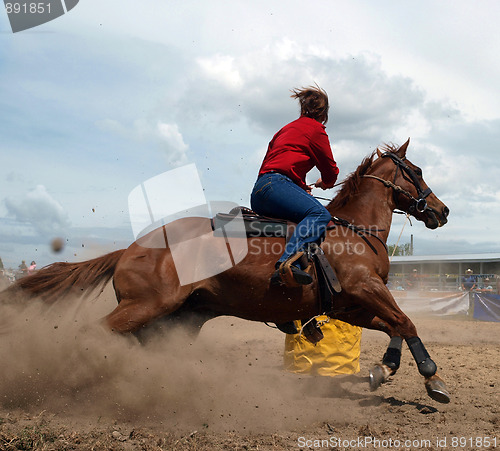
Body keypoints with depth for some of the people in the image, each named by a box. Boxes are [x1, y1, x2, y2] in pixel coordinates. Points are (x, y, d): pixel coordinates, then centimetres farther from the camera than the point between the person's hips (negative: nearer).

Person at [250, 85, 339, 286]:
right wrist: (324, 183, 34)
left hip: (259, 192, 9)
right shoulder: (316, 129, 7)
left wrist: (301, 186, 38)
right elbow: (331, 171, 11)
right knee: (320, 214, -26)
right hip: (277, 184, -9)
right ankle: (288, 262, -47)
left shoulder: (287, 128, 30)